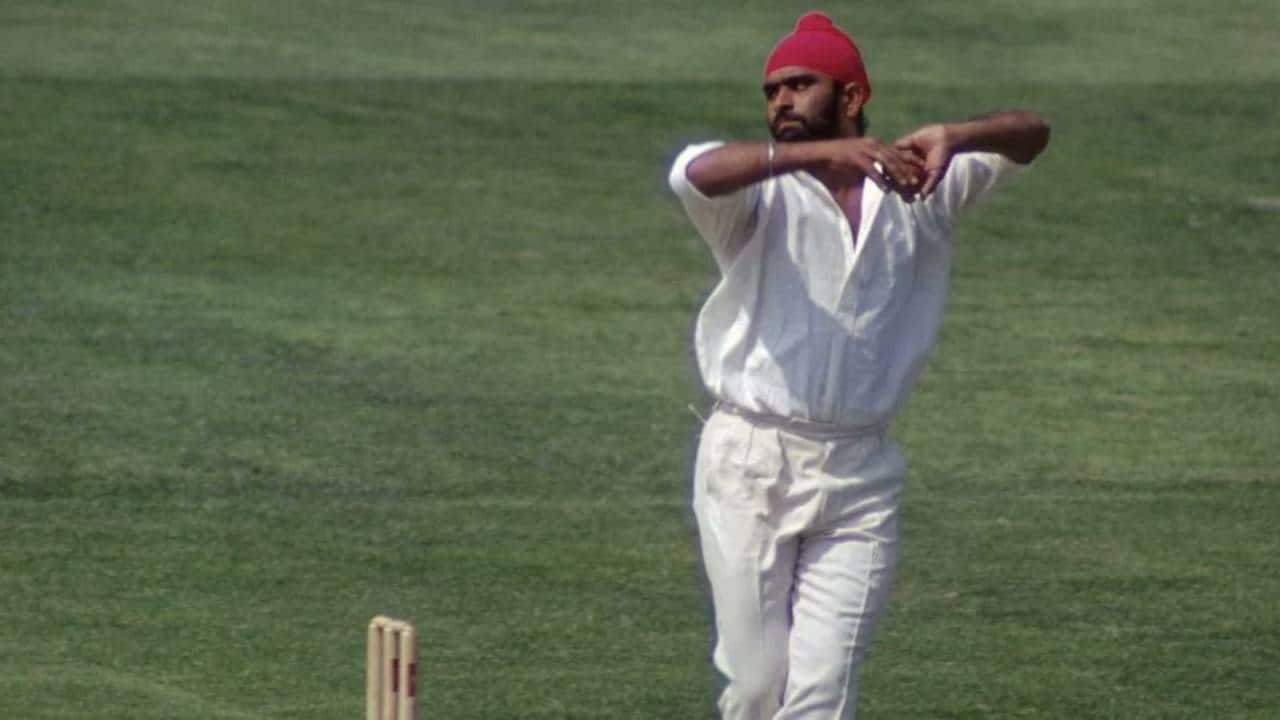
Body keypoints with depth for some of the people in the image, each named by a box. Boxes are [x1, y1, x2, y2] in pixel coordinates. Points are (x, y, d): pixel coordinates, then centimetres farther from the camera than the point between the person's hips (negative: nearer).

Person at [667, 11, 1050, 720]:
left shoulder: (915, 190, 7)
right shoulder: (761, 195, -1)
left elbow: (1029, 136, 0)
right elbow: (695, 173, -23)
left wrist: (951, 138, -22)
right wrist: (831, 153, -35)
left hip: (859, 475, 1)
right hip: (748, 466, -1)